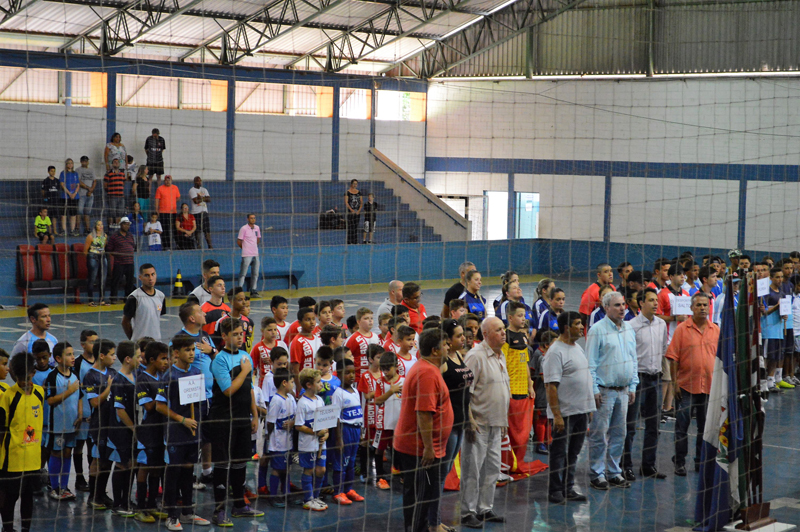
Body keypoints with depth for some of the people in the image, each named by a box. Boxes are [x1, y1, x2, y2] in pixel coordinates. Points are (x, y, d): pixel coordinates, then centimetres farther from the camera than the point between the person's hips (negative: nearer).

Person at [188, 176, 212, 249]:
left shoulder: (204, 190, 17)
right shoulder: (192, 190, -2)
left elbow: (209, 200, 6)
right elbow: (196, 200, -15)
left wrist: (201, 198, -9)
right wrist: (204, 199, 0)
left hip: (205, 212, 6)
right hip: (196, 213, -6)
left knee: (207, 230, 2)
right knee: (198, 231, -5)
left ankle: (210, 246, 3)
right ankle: (199, 246, -2)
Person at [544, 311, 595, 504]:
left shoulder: (578, 348, 14)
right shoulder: (556, 352, -15)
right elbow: (551, 385, -19)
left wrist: (589, 408, 19)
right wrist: (556, 415, -22)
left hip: (581, 411, 8)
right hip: (564, 413, -8)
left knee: (573, 452, 14)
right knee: (559, 453, 0)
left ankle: (568, 489, 22)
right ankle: (555, 491, 9)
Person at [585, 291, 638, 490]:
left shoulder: (628, 329, 11)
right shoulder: (597, 330, -8)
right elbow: (590, 363, -9)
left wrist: (633, 386, 13)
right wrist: (594, 390, -13)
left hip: (623, 390, 6)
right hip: (604, 390, -6)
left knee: (618, 433, 10)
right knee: (599, 433, -3)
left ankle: (614, 472, 19)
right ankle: (597, 474, 5)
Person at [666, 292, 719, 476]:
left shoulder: (716, 330, 6)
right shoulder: (682, 329, -4)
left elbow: (719, 357, 12)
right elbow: (673, 357, -5)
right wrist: (675, 382, -9)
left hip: (709, 385, 4)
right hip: (686, 385, -3)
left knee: (705, 426, 11)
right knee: (682, 425, 0)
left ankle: (701, 461, 23)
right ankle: (680, 462, 11)